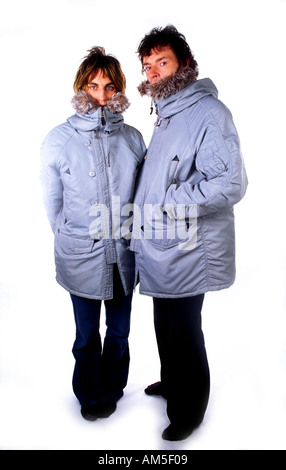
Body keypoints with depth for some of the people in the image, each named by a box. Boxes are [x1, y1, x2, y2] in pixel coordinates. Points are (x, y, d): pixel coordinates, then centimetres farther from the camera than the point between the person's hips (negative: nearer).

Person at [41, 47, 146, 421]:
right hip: (82, 256, -2)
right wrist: (71, 239, 6)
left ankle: (111, 391, 43)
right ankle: (89, 395, 40)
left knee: (119, 332, 17)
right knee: (87, 336, 12)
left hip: (124, 253, 3)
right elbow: (53, 202, 2)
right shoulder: (59, 140, -6)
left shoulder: (133, 138, 0)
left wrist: (133, 235, 6)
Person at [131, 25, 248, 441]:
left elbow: (230, 184, -25)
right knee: (166, 324, 23)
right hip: (161, 249, 9)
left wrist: (168, 206, -22)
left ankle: (190, 409, 28)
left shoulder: (208, 112, -16)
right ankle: (171, 382, 46)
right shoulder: (166, 116, 15)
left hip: (187, 250, -9)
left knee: (183, 331, 6)